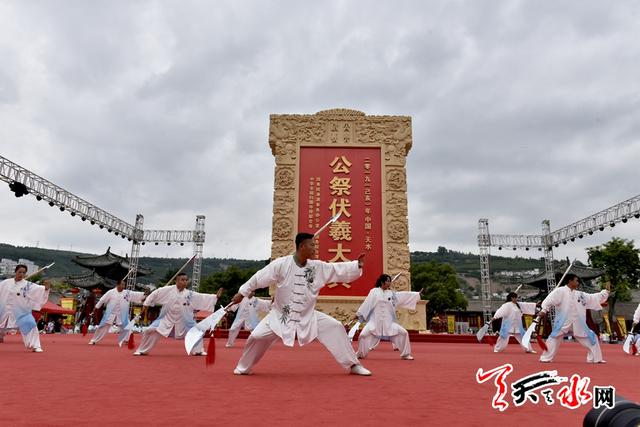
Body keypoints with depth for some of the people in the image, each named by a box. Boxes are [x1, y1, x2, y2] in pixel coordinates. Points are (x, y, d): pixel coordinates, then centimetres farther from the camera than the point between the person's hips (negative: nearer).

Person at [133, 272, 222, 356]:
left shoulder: (190, 294, -6)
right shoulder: (167, 290, -11)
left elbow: (203, 298, -7)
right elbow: (155, 294, -4)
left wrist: (216, 296, -15)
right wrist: (145, 305, -1)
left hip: (183, 320, 2)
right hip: (167, 318, -2)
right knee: (151, 331, -11)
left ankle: (198, 351, 21)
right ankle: (142, 351, 10)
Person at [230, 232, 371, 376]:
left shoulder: (318, 267, -6)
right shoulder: (281, 264, -17)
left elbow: (338, 270, -5)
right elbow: (259, 277, -10)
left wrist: (358, 265, -18)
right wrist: (242, 293, -6)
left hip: (308, 316, 3)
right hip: (281, 315, -2)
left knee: (335, 327, -8)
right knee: (257, 336, -12)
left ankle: (353, 365, 5)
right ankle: (244, 367, 19)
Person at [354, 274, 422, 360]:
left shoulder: (392, 293, 6)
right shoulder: (374, 291, -4)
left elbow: (405, 296, 8)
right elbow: (367, 303, -3)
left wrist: (417, 294, 6)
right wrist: (358, 314, -2)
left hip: (389, 322, 3)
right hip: (375, 321, -3)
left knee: (403, 333, -5)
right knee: (364, 335, -16)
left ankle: (405, 354, 13)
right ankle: (361, 354, 9)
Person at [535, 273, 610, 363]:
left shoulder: (580, 294, 15)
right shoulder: (560, 291, -6)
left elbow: (595, 298, 21)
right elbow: (550, 299, -16)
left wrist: (606, 291, 18)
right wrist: (544, 310, -28)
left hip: (578, 324, 6)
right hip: (563, 322, -6)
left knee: (591, 337, 10)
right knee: (554, 338, -10)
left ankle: (595, 358, 26)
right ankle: (545, 358, -3)